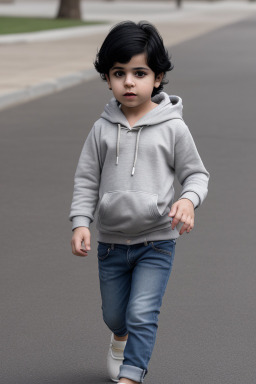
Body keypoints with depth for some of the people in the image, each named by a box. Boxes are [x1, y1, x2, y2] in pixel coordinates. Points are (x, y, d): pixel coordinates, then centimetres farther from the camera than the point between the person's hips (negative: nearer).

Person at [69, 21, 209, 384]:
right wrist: (81, 222, -9)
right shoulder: (103, 129, -3)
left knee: (142, 314, -13)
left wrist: (188, 200, -22)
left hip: (156, 240, -3)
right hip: (111, 241, 3)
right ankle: (121, 338, 55)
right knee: (114, 313, 21)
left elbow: (196, 173, -2)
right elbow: (86, 180, 2)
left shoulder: (172, 129, -9)